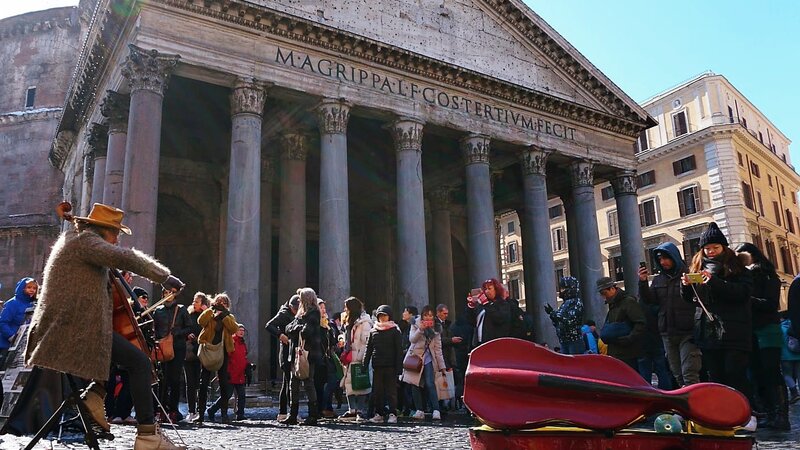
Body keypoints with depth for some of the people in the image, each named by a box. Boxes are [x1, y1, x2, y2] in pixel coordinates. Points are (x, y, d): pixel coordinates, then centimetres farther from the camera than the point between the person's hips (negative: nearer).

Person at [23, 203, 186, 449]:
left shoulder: (70, 238, 21)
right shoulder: (85, 240, -10)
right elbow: (125, 258, -26)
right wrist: (164, 276, -19)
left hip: (62, 326, 11)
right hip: (78, 327, -11)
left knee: (129, 352, 26)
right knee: (140, 362, -15)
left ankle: (95, 395, 11)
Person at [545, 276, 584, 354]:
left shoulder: (576, 302, -7)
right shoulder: (565, 303, 16)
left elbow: (569, 321, -19)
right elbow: (558, 324, 16)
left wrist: (552, 313, -17)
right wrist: (551, 312, 1)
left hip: (575, 341, -8)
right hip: (563, 341, 8)